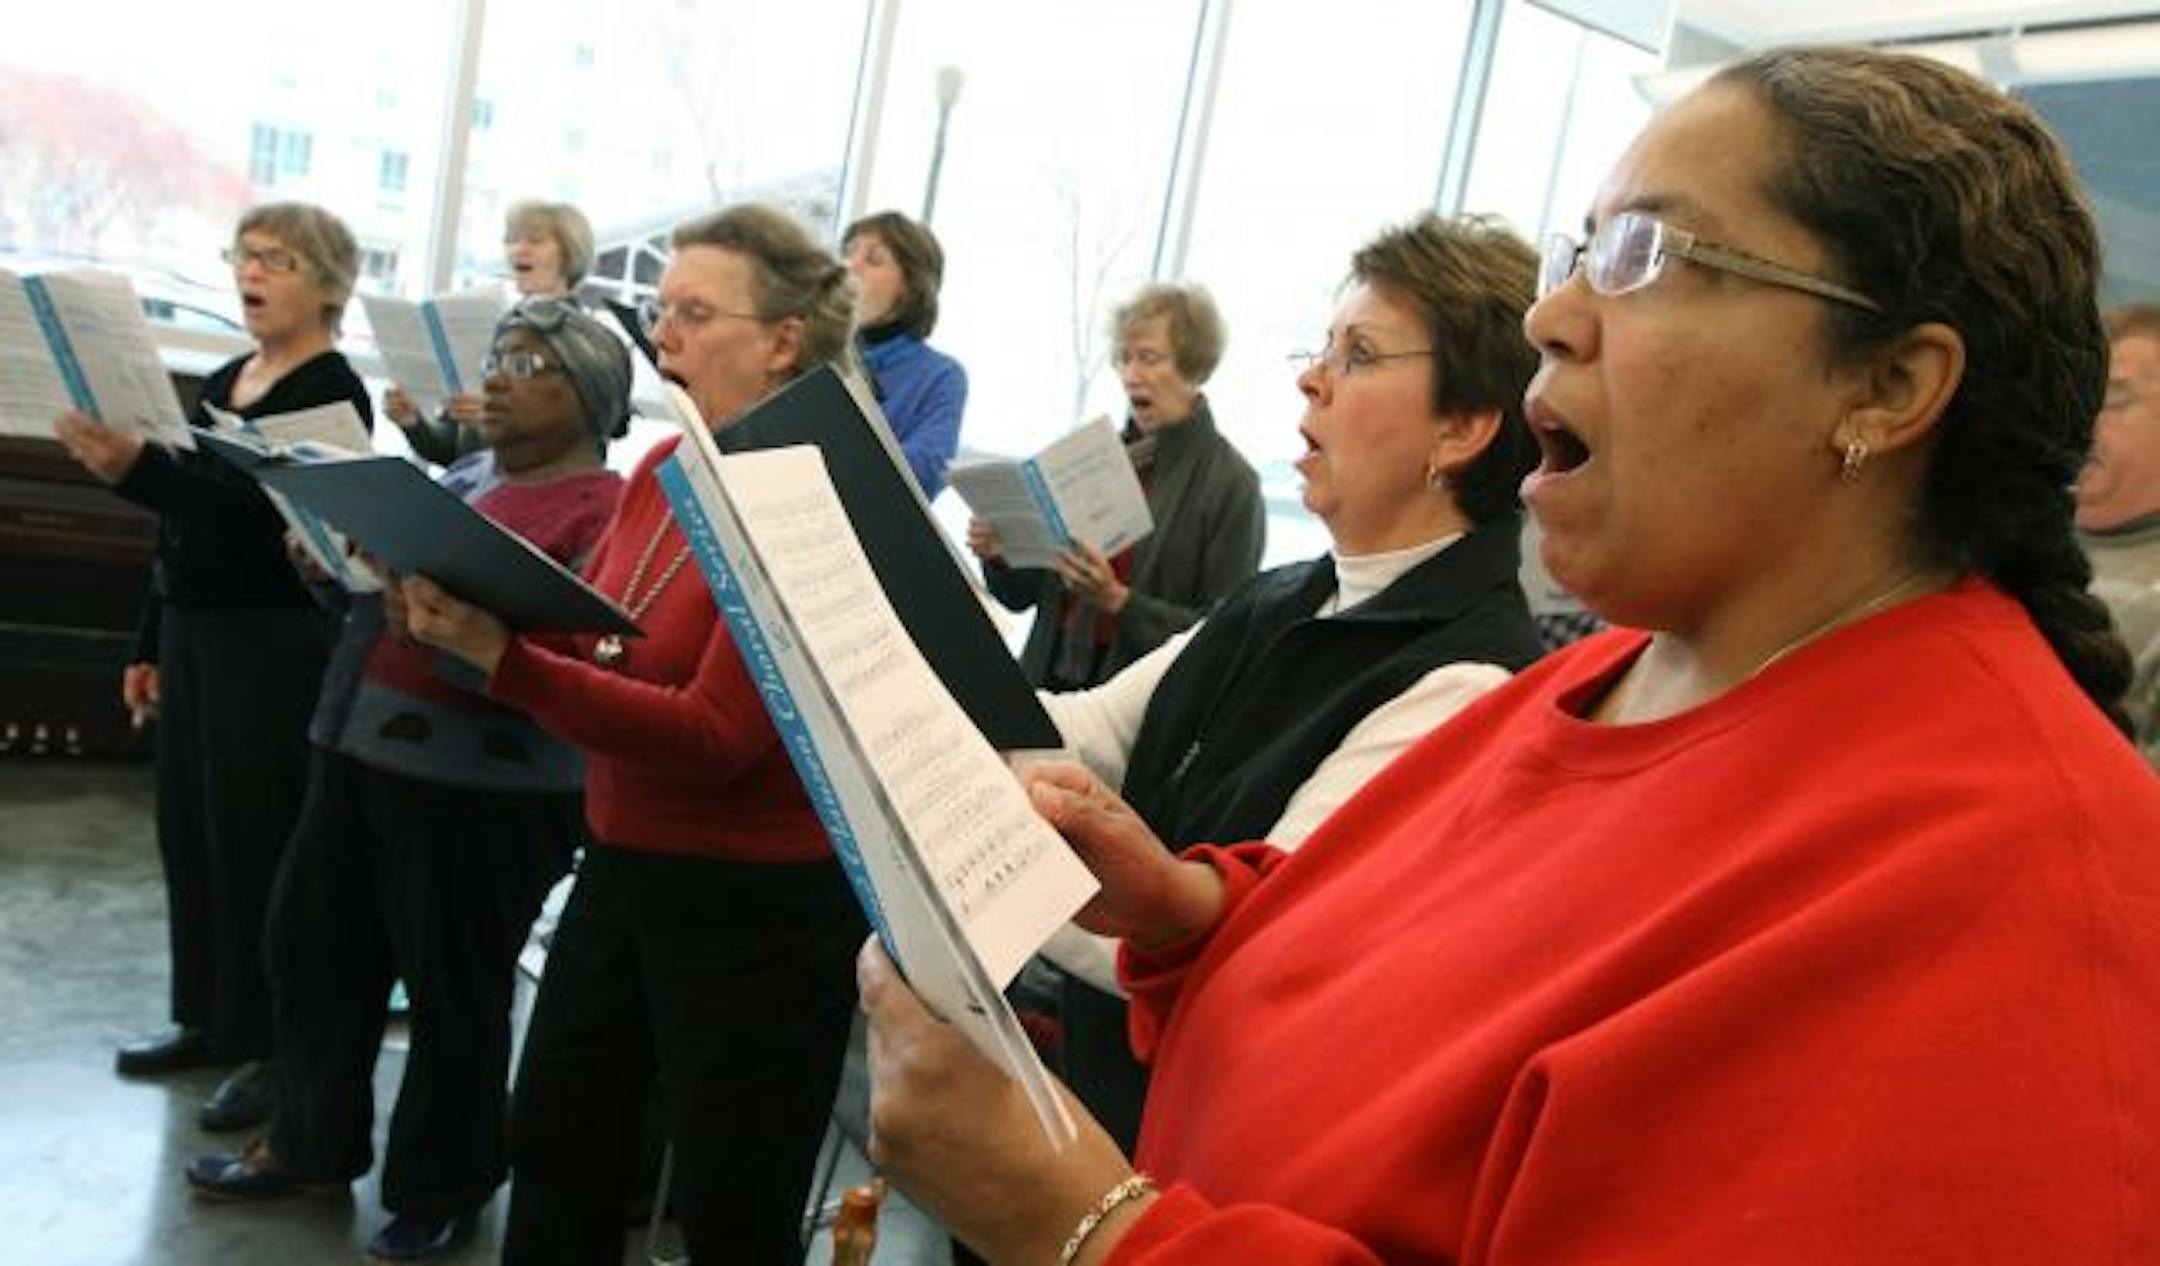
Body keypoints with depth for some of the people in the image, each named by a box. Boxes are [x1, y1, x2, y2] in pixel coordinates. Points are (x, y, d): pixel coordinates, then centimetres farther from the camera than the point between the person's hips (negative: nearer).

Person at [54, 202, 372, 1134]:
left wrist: (136, 468, -37)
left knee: (259, 839, -2)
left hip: (277, 644, -8)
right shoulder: (223, 381, 13)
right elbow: (183, 522, 16)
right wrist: (151, 644, 17)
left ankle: (276, 1048, 10)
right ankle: (209, 1017, 28)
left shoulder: (332, 393, -11)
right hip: (195, 632, 8)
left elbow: (257, 509, -24)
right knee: (188, 827, 13)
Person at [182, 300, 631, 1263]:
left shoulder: (602, 510, -11)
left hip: (485, 782, -8)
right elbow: (385, 584, 20)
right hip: (359, 749, 9)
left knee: (452, 989, 5)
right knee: (313, 942, 18)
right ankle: (309, 1141, 39)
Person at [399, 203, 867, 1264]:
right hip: (620, 868, 8)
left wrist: (499, 658, -32)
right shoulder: (662, 467, 3)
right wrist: (468, 603, -10)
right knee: (555, 1150, 25)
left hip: (755, 906, -8)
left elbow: (713, 739, -27)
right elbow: (581, 641, 8)